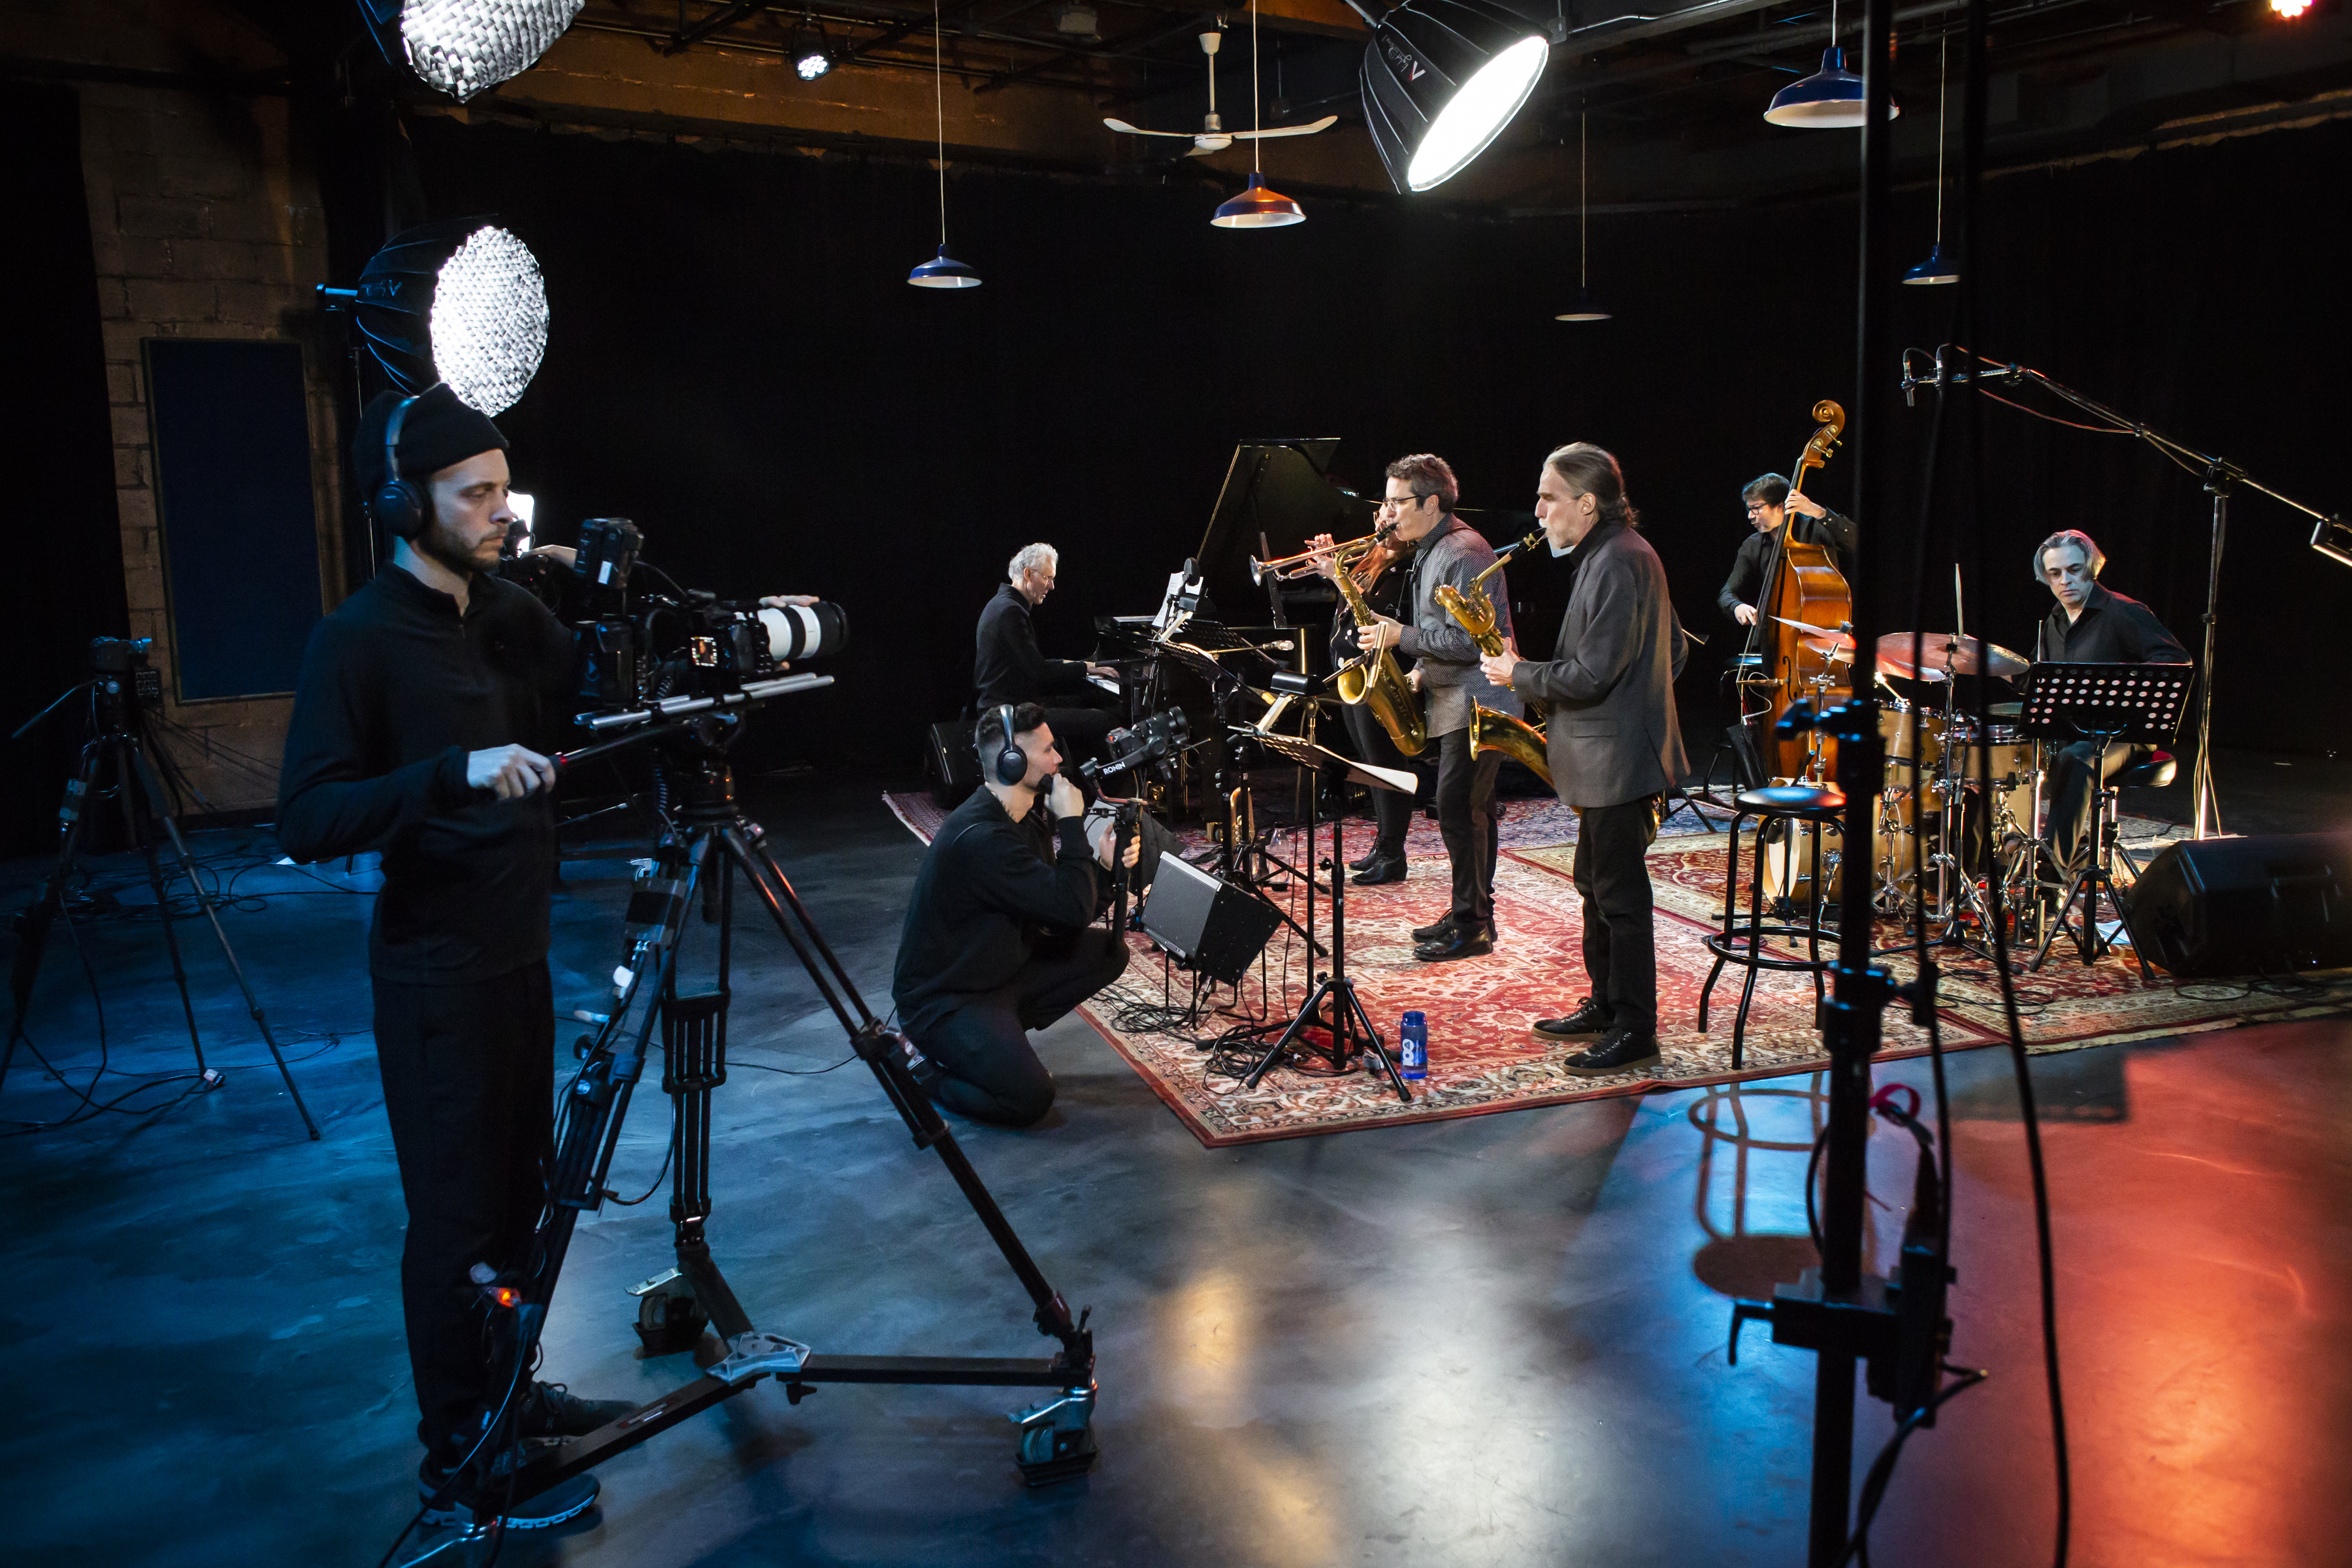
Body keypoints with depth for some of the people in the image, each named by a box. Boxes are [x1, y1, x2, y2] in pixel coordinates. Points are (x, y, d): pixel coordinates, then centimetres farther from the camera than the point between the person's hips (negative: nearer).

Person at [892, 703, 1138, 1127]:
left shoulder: (1027, 818, 3)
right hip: (943, 999, -10)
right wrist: (1072, 823, -23)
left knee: (1110, 949, 0)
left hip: (1003, 970, 10)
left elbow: (1058, 921, 5)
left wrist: (1104, 864, -12)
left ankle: (998, 1037, 6)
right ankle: (923, 1068, 1)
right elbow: (1072, 910, -30)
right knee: (1029, 1099, -26)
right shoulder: (980, 838, -28)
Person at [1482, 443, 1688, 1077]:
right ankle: (1606, 1005, 29)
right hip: (1608, 754, 11)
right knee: (1596, 884, 18)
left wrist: (1519, 674, -11)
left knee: (1619, 893, -3)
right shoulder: (1619, 552, 14)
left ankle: (1635, 1030, 5)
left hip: (1618, 758, -11)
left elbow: (1590, 676, -25)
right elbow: (1672, 650, 21)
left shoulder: (1617, 563, -19)